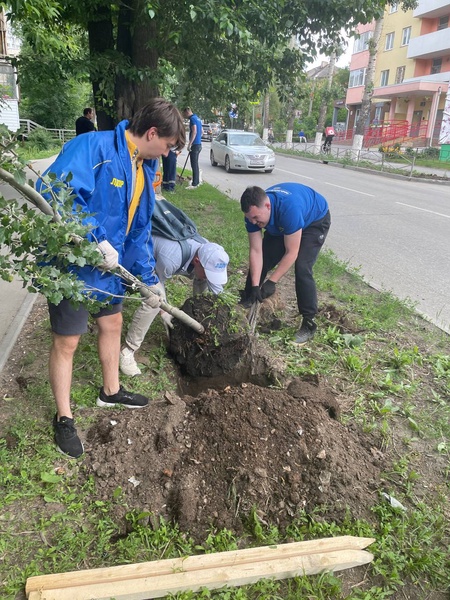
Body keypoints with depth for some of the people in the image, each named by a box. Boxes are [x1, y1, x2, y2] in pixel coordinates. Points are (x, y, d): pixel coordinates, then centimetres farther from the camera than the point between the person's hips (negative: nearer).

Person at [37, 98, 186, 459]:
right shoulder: (93, 147, -20)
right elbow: (54, 191, -35)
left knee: (112, 324, 21)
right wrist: (98, 240, -34)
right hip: (72, 264, -9)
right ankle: (64, 418, 25)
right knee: (67, 342, 5)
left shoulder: (144, 169, 7)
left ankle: (111, 392, 46)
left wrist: (150, 279, 13)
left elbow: (140, 230, 13)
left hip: (109, 266, 9)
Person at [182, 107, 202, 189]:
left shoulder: (192, 118, -12)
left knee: (194, 165, -8)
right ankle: (197, 182, 23)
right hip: (198, 144, 10)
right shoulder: (197, 118, 17)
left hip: (195, 145, -10)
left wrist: (189, 144, -22)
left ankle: (194, 184, -6)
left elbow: (194, 132, -22)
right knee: (195, 164, 16)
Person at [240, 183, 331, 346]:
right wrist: (255, 286, -30)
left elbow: (291, 253, -35)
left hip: (315, 220, -6)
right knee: (260, 262, 1)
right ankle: (245, 307, 20)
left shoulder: (289, 208, -44)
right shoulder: (254, 211, -26)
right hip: (281, 225, 6)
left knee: (302, 268, -22)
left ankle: (309, 324, -11)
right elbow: (256, 251, -23)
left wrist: (272, 282, -32)